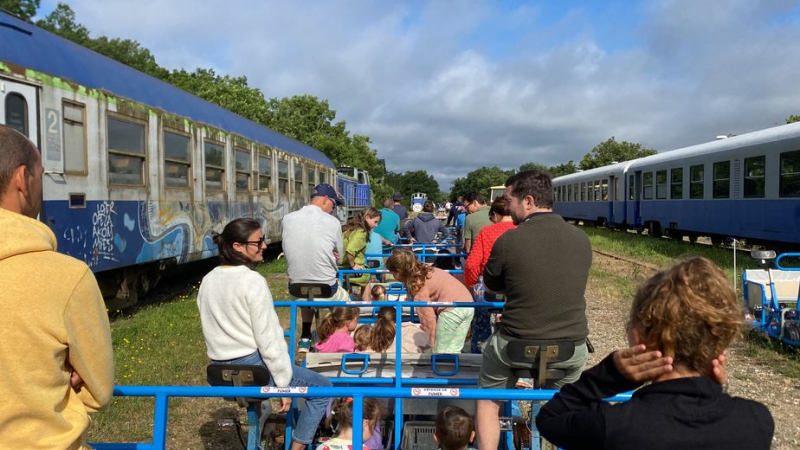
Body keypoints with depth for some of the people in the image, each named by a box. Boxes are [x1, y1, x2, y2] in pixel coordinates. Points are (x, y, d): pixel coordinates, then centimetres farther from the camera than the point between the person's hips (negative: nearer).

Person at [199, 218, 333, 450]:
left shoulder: (208, 281, 4)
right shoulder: (253, 281, -19)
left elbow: (215, 331, 12)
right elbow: (268, 339, -19)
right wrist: (284, 383, -12)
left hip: (222, 371, 9)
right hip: (254, 366, -8)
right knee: (323, 388, 5)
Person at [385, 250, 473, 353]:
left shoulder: (417, 284, -9)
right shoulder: (425, 270, 17)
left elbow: (427, 314, -8)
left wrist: (432, 342, 0)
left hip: (452, 309, -9)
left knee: (440, 352, 5)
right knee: (453, 351, 16)